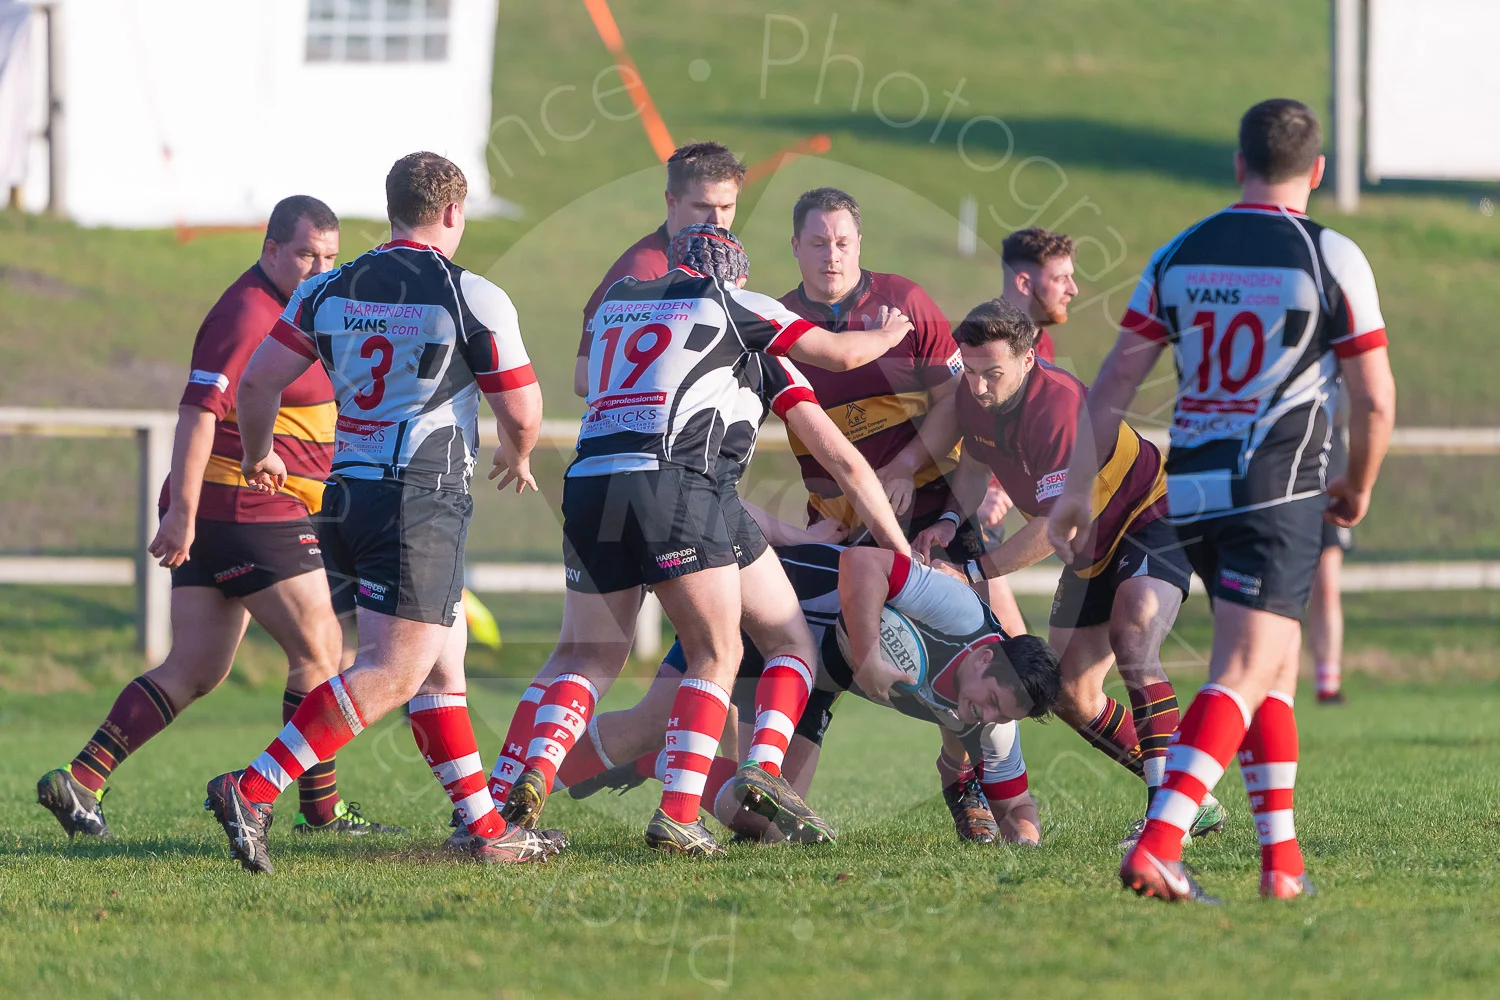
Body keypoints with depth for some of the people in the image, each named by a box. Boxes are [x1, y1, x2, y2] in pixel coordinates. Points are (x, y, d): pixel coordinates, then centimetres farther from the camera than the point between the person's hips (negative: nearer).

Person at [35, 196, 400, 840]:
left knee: (195, 670, 6)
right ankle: (320, 810, 3)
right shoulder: (246, 316, -15)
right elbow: (198, 411, -23)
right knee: (318, 650, -3)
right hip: (249, 511, -10)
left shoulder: (289, 310, 18)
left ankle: (79, 780, 0)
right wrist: (183, 509, -28)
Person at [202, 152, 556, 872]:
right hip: (422, 504, -7)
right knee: (390, 676, -11)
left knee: (441, 666, 15)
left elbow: (257, 382, 8)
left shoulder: (329, 290, 8)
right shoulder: (474, 298, -7)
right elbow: (522, 414, -2)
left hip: (347, 496, 7)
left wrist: (257, 456, 28)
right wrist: (517, 458, 21)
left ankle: (486, 829, 16)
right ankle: (253, 789, -23)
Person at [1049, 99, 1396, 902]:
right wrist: (1357, 490, 16)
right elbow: (1375, 399, -1)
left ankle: (1282, 858, 15)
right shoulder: (1331, 258, -3)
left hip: (1189, 493, 5)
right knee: (1243, 677, -10)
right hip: (1277, 493, -5)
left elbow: (1111, 387, 8)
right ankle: (1157, 848, -26)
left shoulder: (1179, 255, 8)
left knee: (1273, 666, 18)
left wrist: (1075, 492, 14)